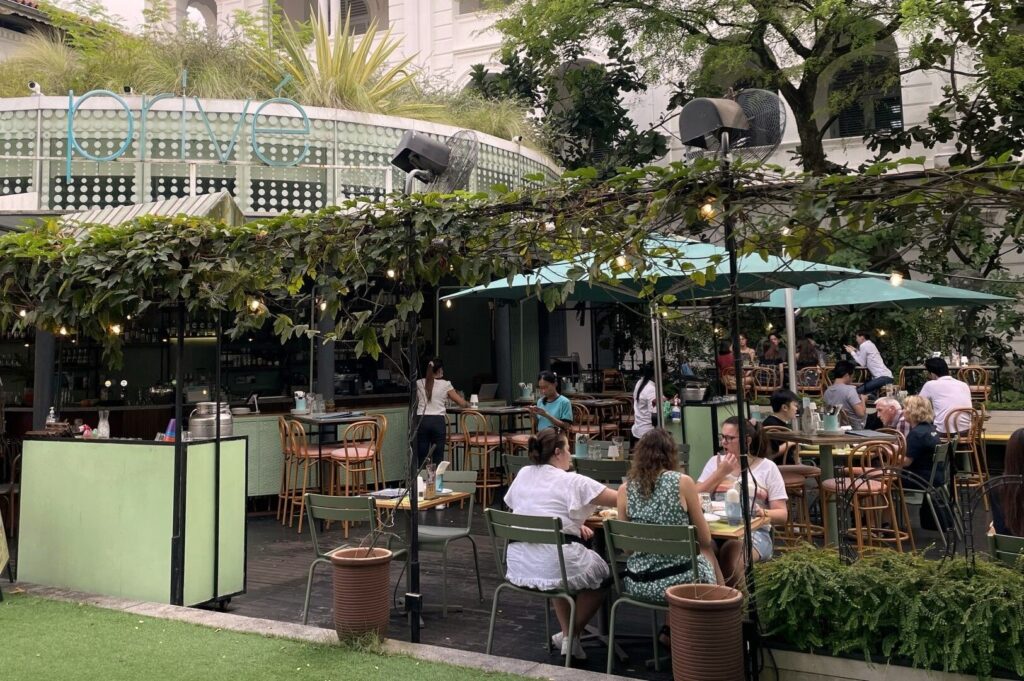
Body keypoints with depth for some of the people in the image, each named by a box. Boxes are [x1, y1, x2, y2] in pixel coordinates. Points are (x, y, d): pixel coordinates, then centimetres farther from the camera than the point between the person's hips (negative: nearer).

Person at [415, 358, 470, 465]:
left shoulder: (419, 384, 8)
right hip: (438, 421, -2)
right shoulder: (445, 384, 1)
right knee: (438, 458, 3)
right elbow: (462, 403, 6)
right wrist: (468, 404, 28)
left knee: (422, 458, 5)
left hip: (422, 420, 2)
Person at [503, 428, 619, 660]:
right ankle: (571, 636, 19)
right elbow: (621, 499, -6)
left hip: (518, 566, 6)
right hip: (553, 566, -6)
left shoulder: (523, 474, 8)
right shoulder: (572, 482, -9)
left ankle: (566, 632, 32)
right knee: (602, 573, 22)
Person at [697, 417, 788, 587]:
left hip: (753, 531, -2)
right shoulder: (716, 461, 17)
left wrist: (763, 513, -16)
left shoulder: (767, 467, 9)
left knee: (732, 549, -37)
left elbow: (782, 515, 5)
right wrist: (721, 473, 0)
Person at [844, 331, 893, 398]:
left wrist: (852, 352, 3)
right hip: (886, 376, 10)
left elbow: (862, 363, -6)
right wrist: (855, 351, 24)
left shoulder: (863, 345, -7)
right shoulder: (870, 344, 21)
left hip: (883, 377, -10)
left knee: (859, 391, -15)